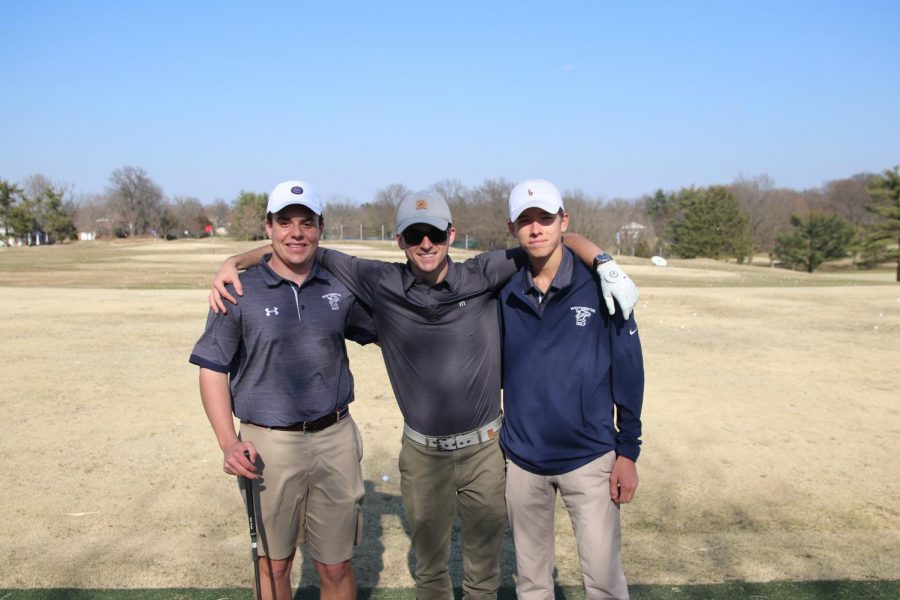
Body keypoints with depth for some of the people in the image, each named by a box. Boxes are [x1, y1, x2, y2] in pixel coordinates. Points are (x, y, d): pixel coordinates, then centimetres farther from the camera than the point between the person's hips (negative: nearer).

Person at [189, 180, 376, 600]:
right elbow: (212, 370, -1)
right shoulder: (240, 292, -3)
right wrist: (228, 443, -13)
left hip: (335, 440, 2)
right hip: (269, 444, -2)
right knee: (274, 565, 14)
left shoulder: (340, 288, 4)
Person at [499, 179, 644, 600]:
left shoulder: (599, 285, -7)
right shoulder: (504, 294, -1)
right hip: (521, 458, 3)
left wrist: (628, 452, -4)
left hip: (590, 457, -2)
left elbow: (628, 371, -4)